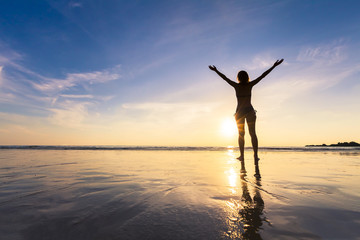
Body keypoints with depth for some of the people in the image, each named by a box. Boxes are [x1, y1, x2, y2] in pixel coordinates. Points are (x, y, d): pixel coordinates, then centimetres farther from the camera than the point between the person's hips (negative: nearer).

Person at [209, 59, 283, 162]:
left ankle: (242, 155, 3)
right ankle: (255, 155, -5)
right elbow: (263, 75, 4)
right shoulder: (250, 85, 0)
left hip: (239, 112, 0)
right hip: (250, 111, 0)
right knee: (252, 133, 4)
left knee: (241, 134, 9)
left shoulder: (236, 86, -1)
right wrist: (274, 66, 12)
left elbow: (224, 77, 6)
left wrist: (216, 70, 16)